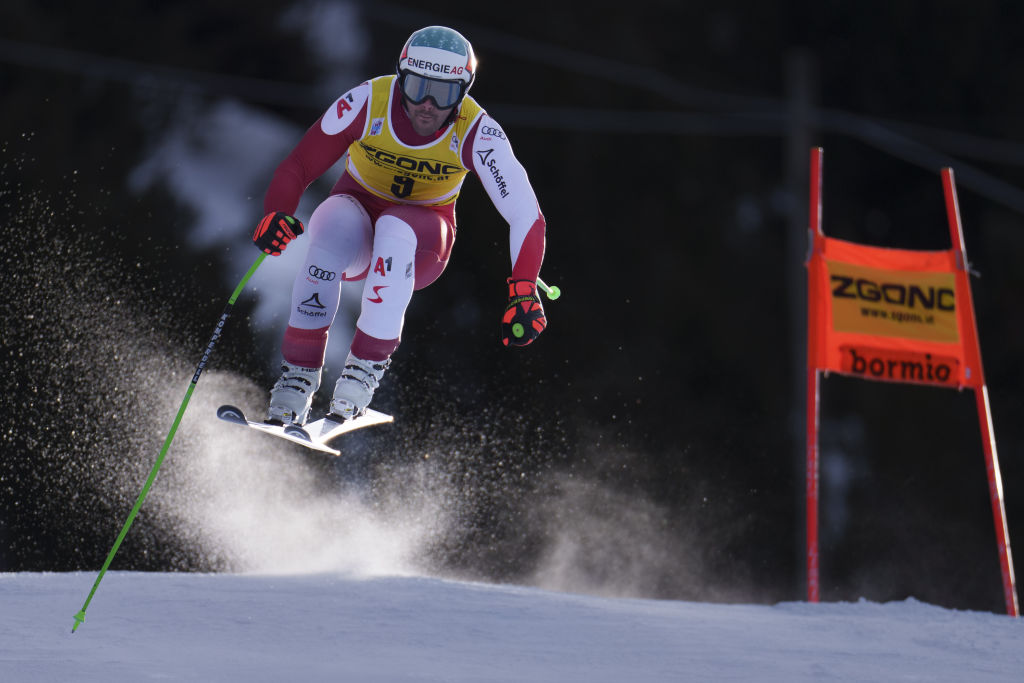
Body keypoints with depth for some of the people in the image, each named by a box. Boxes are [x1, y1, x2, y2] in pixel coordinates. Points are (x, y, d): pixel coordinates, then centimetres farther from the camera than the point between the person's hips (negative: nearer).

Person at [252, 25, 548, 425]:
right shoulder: (368, 103, -21)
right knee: (334, 231, -36)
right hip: (359, 211, 0)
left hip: (423, 243, 0)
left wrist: (523, 292, -35)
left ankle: (368, 364, -29)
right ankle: (298, 374, -29)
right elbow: (297, 168, -14)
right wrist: (278, 214, -35)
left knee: (395, 231, -36)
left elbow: (524, 215, -22)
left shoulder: (476, 133, -21)